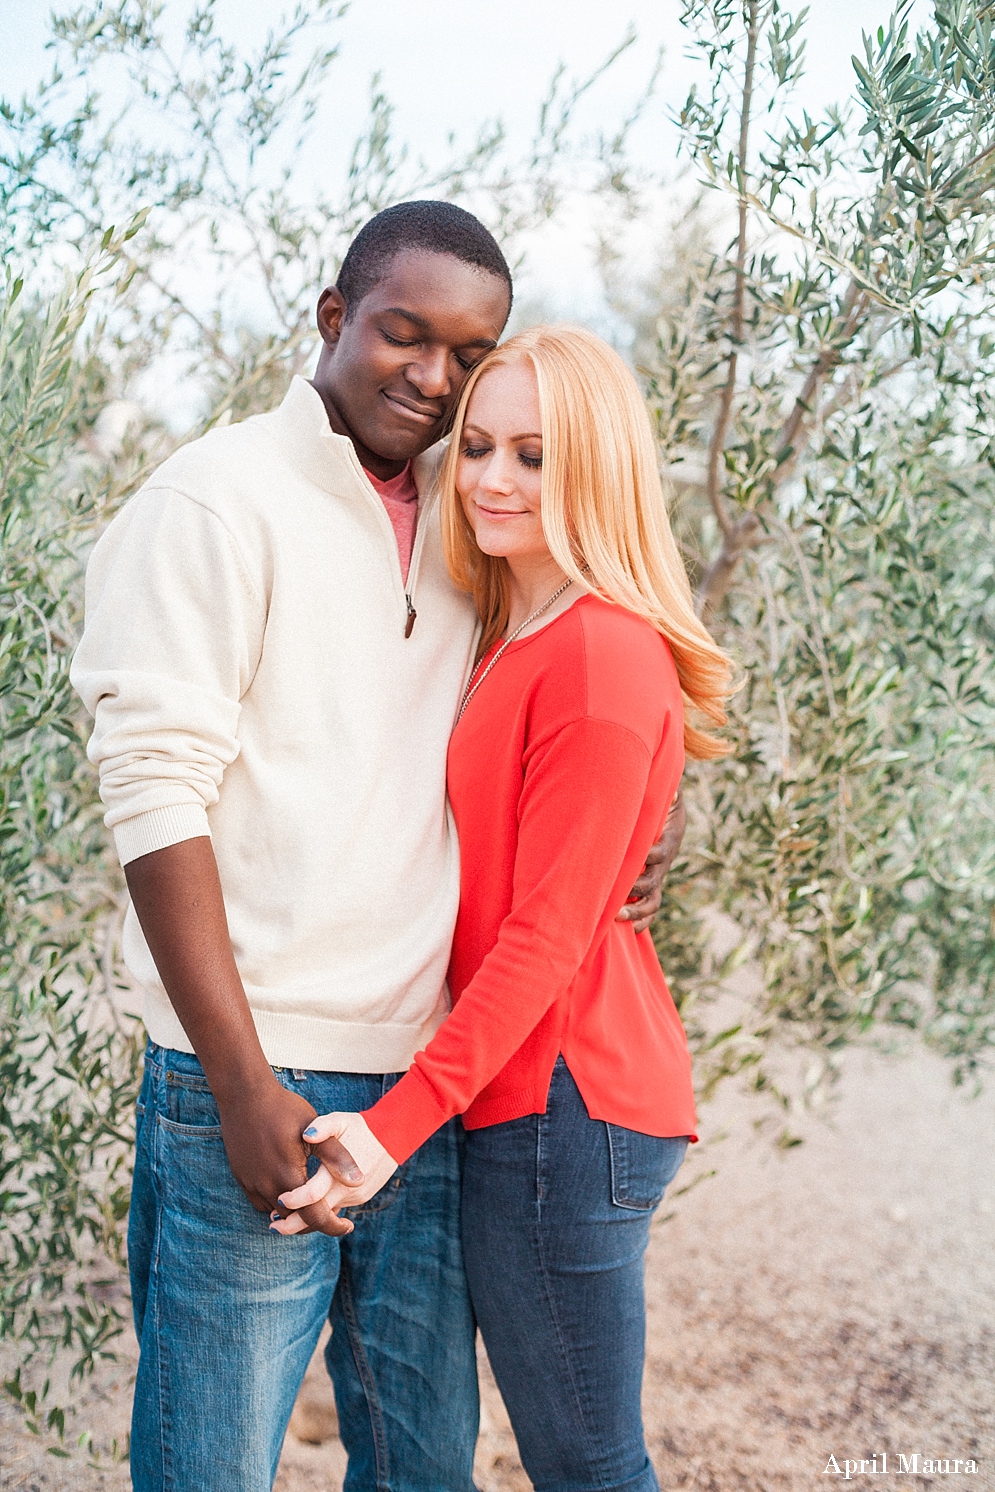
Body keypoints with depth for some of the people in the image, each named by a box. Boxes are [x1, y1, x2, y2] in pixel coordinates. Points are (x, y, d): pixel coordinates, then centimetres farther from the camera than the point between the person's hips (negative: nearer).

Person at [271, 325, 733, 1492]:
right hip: (531, 1094, 9)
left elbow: (548, 935, -18)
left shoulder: (601, 656, -15)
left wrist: (398, 1122, -20)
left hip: (559, 1101, -9)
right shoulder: (511, 639, 14)